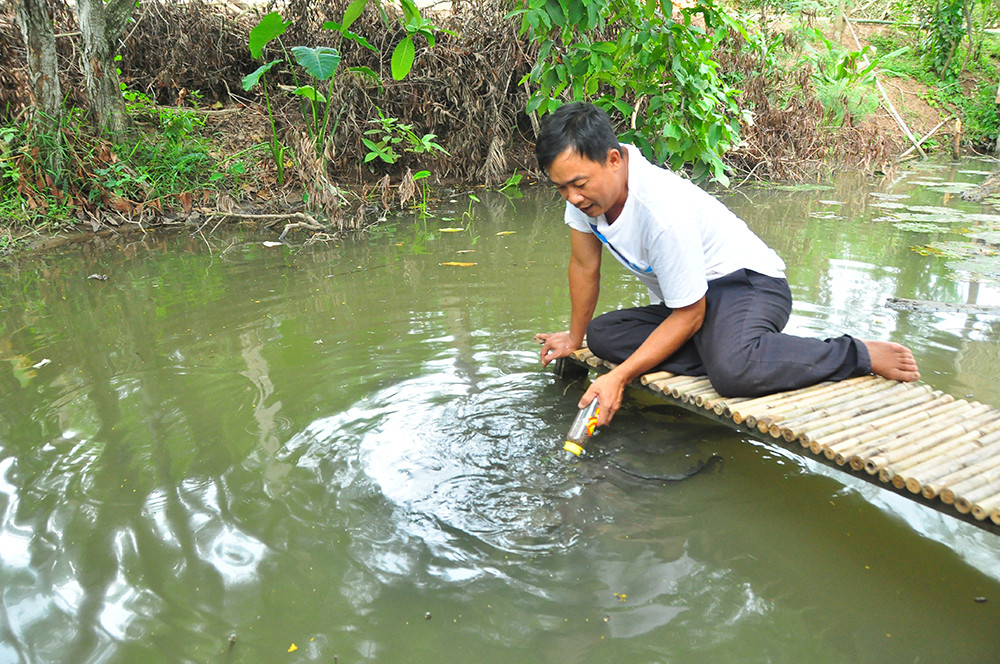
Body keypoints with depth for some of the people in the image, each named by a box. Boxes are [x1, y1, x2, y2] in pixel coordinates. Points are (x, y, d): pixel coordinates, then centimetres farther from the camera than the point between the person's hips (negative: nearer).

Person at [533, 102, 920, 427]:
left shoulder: (664, 211, -33)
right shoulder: (585, 187, -11)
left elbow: (689, 316, -23)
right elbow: (584, 265, 3)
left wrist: (619, 378, -26)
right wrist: (574, 337, 12)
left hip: (747, 284, -9)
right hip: (682, 299, 9)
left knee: (732, 372, -38)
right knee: (601, 336, -10)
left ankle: (861, 355, -14)